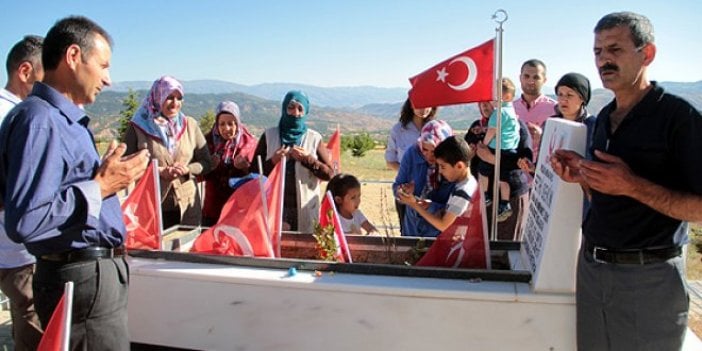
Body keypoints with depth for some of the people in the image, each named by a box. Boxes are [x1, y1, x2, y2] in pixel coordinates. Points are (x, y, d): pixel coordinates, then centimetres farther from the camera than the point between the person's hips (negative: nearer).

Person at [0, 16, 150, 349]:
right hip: (82, 277, -10)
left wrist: (107, 175, 13)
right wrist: (100, 187, -21)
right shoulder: (38, 120, -19)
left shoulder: (65, 119, 13)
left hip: (99, 269, 10)